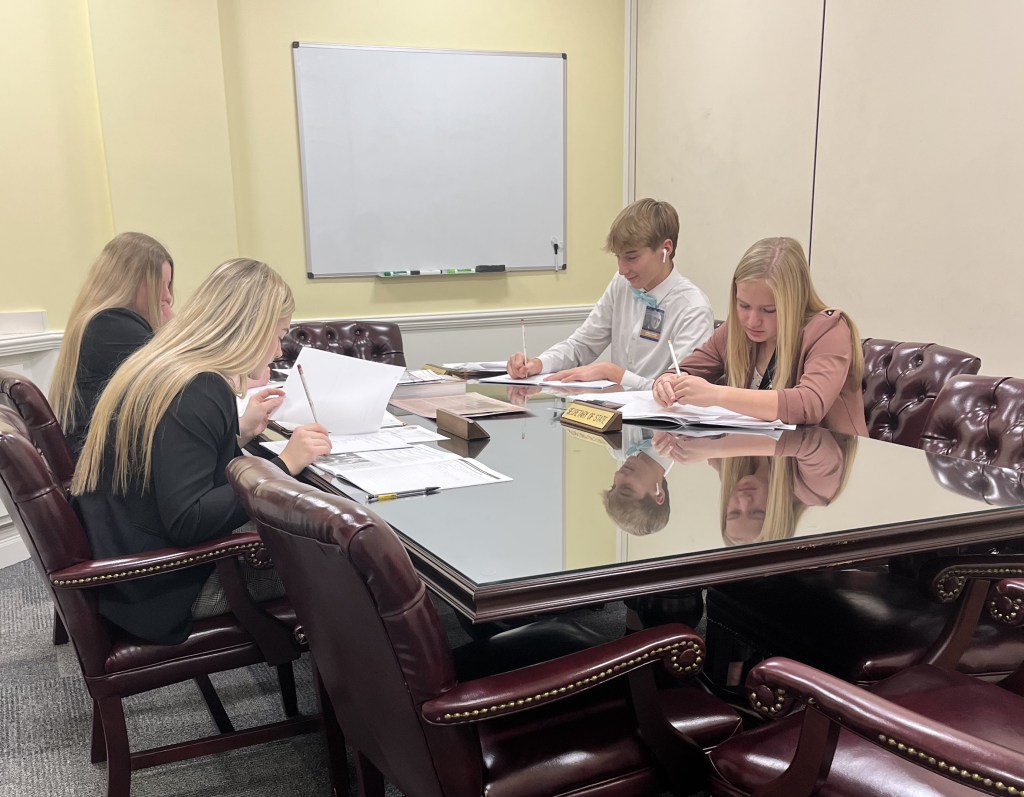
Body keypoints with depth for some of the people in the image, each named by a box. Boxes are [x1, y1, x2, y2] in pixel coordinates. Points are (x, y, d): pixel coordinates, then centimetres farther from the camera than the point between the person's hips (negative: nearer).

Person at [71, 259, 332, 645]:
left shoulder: (161, 368, 5)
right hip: (161, 590, -9)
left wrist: (240, 430, 10)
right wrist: (283, 465, -25)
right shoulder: (200, 393, -25)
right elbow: (186, 522, -29)